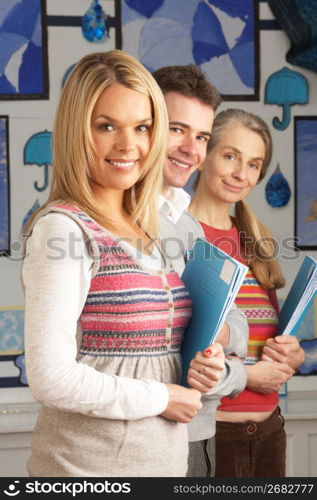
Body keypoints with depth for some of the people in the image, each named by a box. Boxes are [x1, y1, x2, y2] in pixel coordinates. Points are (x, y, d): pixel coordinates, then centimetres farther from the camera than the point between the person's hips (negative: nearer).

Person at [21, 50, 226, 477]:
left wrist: (203, 366, 0)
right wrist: (161, 398, -12)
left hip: (166, 458, 7)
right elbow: (50, 378, -22)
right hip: (89, 463, -7)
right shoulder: (62, 228, -14)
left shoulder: (149, 232, 9)